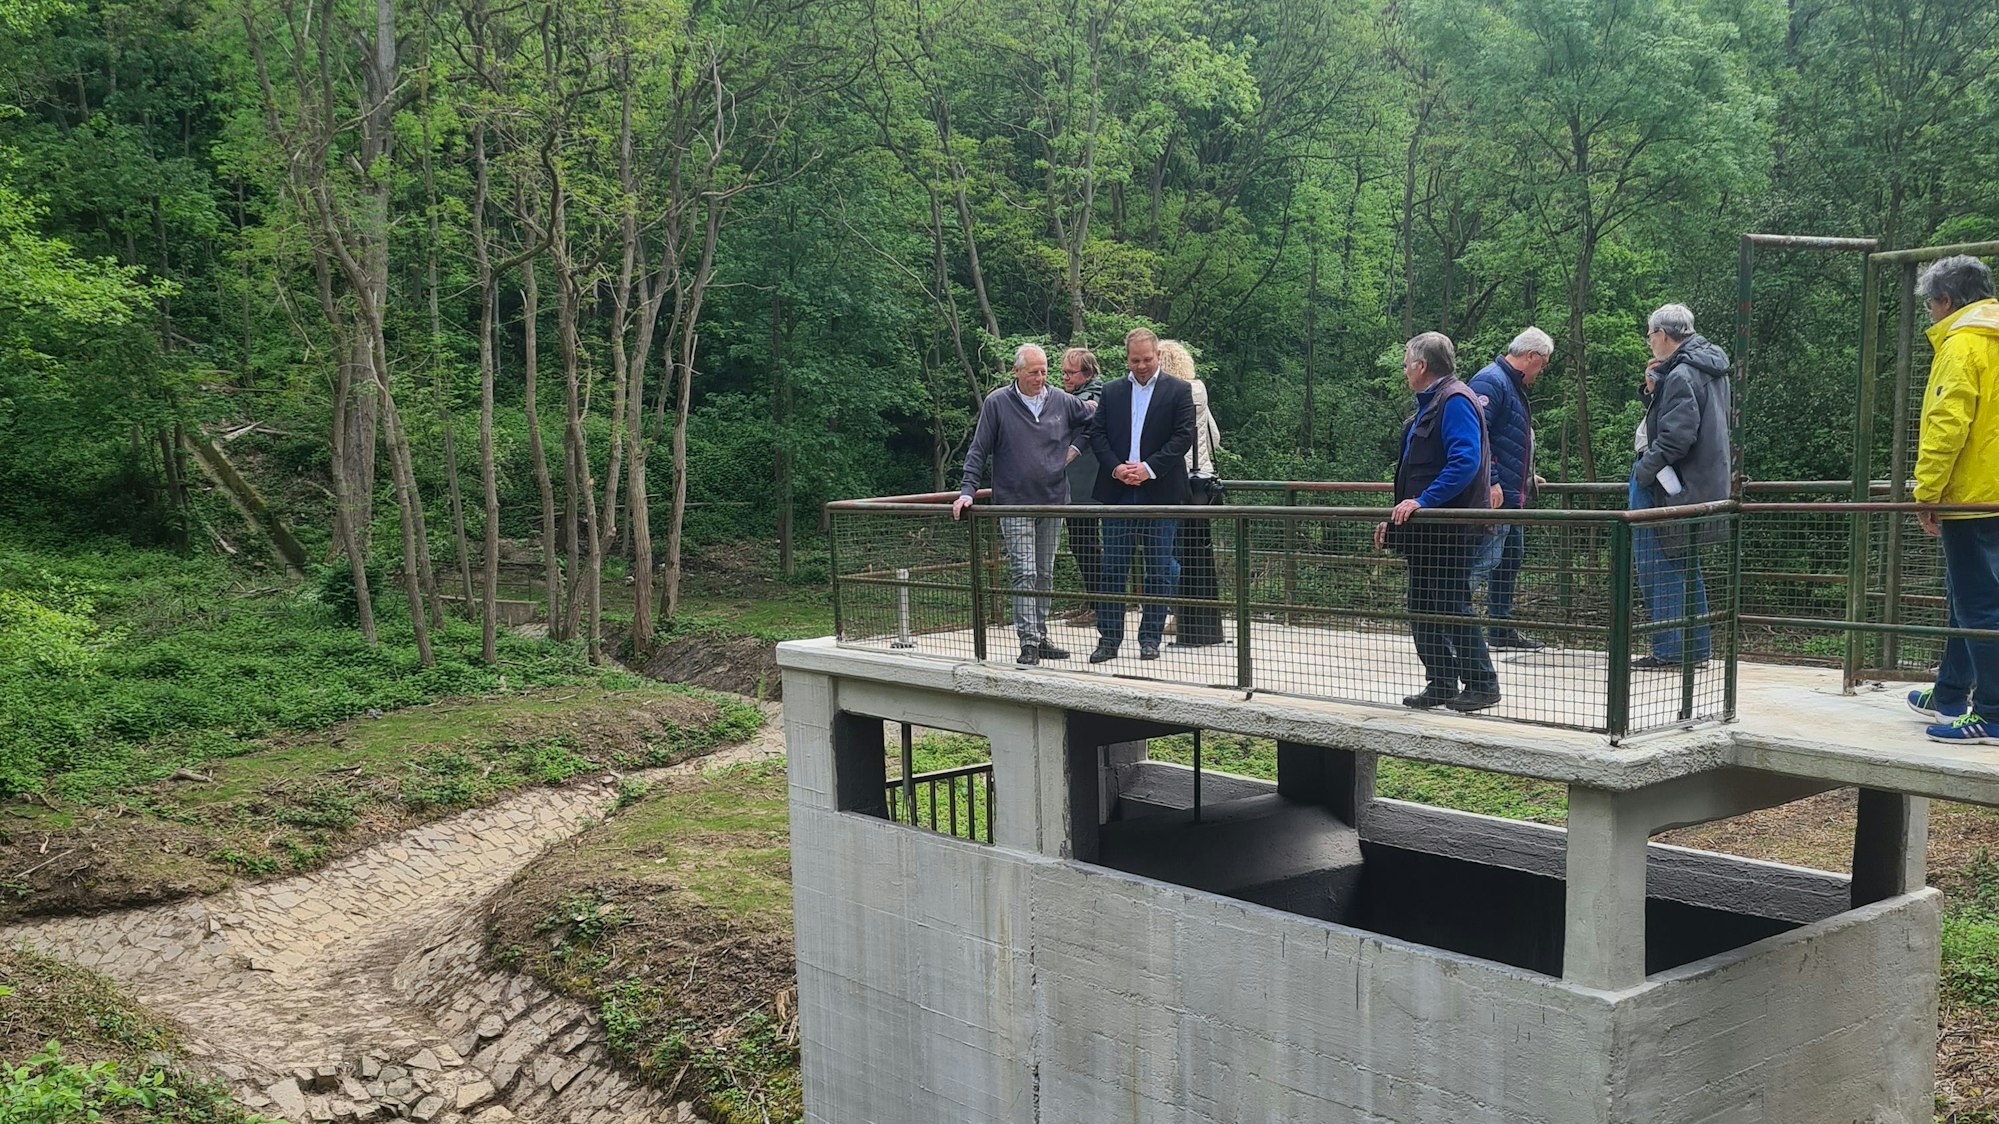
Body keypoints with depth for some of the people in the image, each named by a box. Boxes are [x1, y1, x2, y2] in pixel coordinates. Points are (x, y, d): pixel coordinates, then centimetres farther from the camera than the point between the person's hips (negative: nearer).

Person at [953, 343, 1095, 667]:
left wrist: (1074, 446, 9)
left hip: (1053, 502, 4)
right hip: (1014, 504, -4)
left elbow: (1093, 419, 22)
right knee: (1024, 575, -10)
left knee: (1045, 576, 11)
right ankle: (1029, 644, -10)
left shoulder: (1062, 401, 5)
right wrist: (967, 490, -11)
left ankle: (1041, 637, 20)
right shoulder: (997, 403, -4)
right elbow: (978, 451, -2)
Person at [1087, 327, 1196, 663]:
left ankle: (1150, 638, 11)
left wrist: (1149, 467, -14)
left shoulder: (1178, 391, 3)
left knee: (1159, 569, 3)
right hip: (1117, 492, 2)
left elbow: (1184, 436, -5)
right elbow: (1097, 433, 8)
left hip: (1159, 492, -2)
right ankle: (1109, 638, 7)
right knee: (1112, 568, 2)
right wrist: (1115, 467, -9)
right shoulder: (1111, 392, 12)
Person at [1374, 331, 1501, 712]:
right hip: (1426, 529, 10)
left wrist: (1422, 501, -30)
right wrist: (1398, 516, 22)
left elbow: (1465, 461, -26)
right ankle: (1440, 684, 19)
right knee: (1422, 609, 12)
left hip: (1451, 530, -10)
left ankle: (1481, 684, 4)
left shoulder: (1455, 400, -13)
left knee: (1452, 606, -5)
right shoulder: (1428, 404, 18)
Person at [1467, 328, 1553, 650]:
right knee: (1484, 560, -14)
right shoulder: (1490, 381, -13)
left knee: (1511, 558, 16)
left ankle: (1501, 629, 24)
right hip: (1494, 495, -11)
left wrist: (1526, 476, 27)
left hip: (1511, 495, 11)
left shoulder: (1514, 386, 21)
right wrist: (1491, 482, -26)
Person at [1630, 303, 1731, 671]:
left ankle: (1668, 651, -4)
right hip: (1703, 486, 10)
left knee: (1659, 566, -5)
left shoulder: (1682, 375, -17)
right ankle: (1696, 648, 23)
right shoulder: (1712, 371, 14)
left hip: (1672, 488, -10)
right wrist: (1654, 388, 3)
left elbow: (1676, 436, -24)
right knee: (1686, 567, 17)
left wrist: (1645, 468, -14)